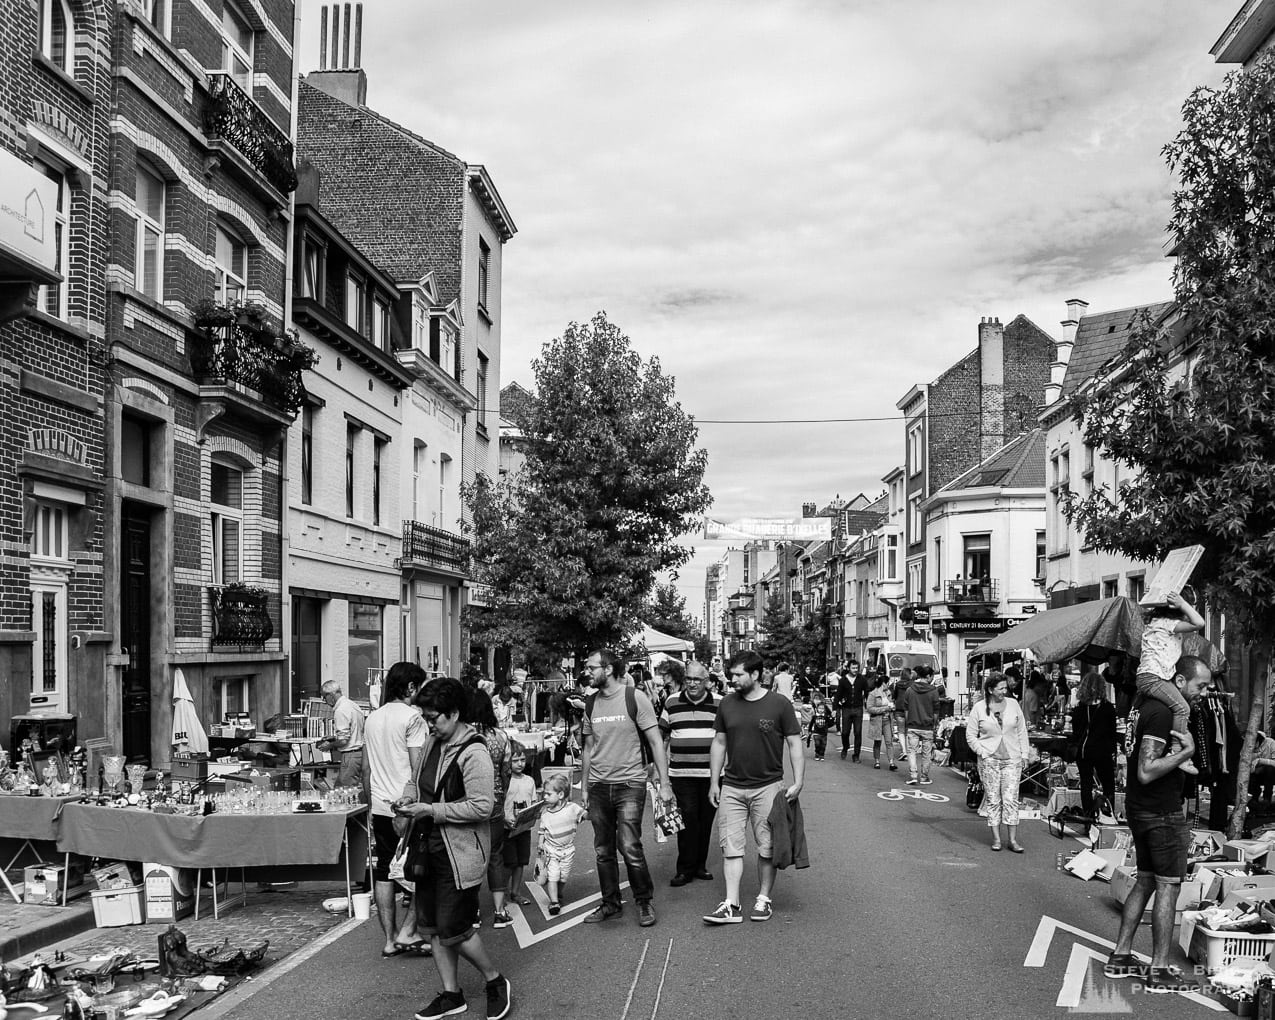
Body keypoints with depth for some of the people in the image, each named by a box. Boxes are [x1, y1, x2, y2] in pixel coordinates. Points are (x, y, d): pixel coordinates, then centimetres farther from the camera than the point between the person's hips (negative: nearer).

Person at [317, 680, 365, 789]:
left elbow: (343, 740, -19)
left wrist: (329, 746, -2)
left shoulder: (340, 711, -15)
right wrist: (333, 738, 22)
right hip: (360, 753, 10)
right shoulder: (354, 705, 14)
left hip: (350, 755, -10)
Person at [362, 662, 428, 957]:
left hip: (380, 808, 7)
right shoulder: (411, 717, -10)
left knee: (384, 872, 9)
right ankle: (406, 932, -1)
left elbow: (366, 768, 17)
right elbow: (417, 767, -15)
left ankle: (390, 939, 14)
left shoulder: (372, 719, 12)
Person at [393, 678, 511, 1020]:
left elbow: (481, 807, -24)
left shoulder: (474, 754, -19)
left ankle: (495, 981, 18)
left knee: (453, 930, -4)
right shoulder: (433, 742, 7)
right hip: (431, 848, 9)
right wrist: (414, 804, 5)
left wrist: (430, 810, -23)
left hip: (460, 853, -9)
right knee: (432, 927, 11)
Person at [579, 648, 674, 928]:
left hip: (629, 784, -5)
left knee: (629, 847, -10)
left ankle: (644, 901, 8)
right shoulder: (591, 704, 7)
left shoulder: (635, 698, -7)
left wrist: (664, 783, -9)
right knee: (603, 851, 9)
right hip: (598, 786, 5)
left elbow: (655, 742, -6)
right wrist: (585, 787, 14)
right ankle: (610, 903, 24)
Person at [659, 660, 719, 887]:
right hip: (681, 773, 0)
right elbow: (662, 736, 12)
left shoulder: (719, 704, 4)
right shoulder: (672, 703, 6)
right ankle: (685, 868, 4)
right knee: (687, 819, -4)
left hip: (711, 774, 1)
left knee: (706, 821, 7)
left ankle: (700, 864, 19)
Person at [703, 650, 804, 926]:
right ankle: (731, 905, 2)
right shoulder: (728, 704, 4)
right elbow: (719, 743, 11)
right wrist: (714, 782, 9)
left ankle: (763, 900, 19)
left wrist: (798, 783, -10)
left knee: (767, 847, 5)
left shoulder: (780, 705, -6)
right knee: (731, 845, -1)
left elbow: (794, 745, -2)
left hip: (768, 787, -3)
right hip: (732, 787, 3)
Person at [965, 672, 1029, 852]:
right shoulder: (979, 708, -1)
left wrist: (1024, 754, 7)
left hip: (1012, 759, 1)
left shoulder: (1013, 704, 5)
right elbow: (970, 735, 4)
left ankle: (1013, 839, 0)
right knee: (993, 800, 2)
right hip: (989, 760, -1)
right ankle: (996, 838, 9)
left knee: (1011, 799, -4)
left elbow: (1022, 731, 11)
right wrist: (982, 752, -7)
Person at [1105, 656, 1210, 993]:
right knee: (1168, 887, -4)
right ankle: (1159, 971, 0)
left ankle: (1120, 957, 20)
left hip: (1140, 810, 10)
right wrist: (1186, 751, -27)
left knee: (1145, 881, 16)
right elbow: (1146, 772, -27)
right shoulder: (1162, 713, -22)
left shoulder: (1144, 700, 8)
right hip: (1163, 813, -10)